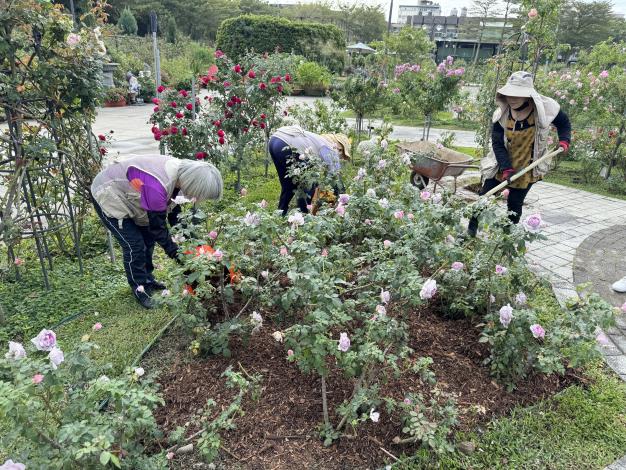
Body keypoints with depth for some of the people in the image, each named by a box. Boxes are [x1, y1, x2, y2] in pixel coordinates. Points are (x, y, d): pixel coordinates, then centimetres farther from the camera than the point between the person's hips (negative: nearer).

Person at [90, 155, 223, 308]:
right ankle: (140, 289, 9)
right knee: (134, 245, -8)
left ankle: (147, 280, 27)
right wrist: (174, 251, -16)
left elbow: (171, 205, 0)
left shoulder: (179, 168, -14)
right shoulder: (156, 186, -40)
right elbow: (157, 224, -27)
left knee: (148, 239, 11)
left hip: (122, 191, 9)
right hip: (107, 197, -9)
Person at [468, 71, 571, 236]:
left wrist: (564, 140, -11)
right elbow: (497, 143, -14)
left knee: (515, 205, 6)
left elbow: (564, 123, 5)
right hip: (500, 166, 1)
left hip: (526, 169, -1)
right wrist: (506, 168, -23)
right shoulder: (502, 113, -15)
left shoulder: (545, 108, -16)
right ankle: (470, 232, 17)